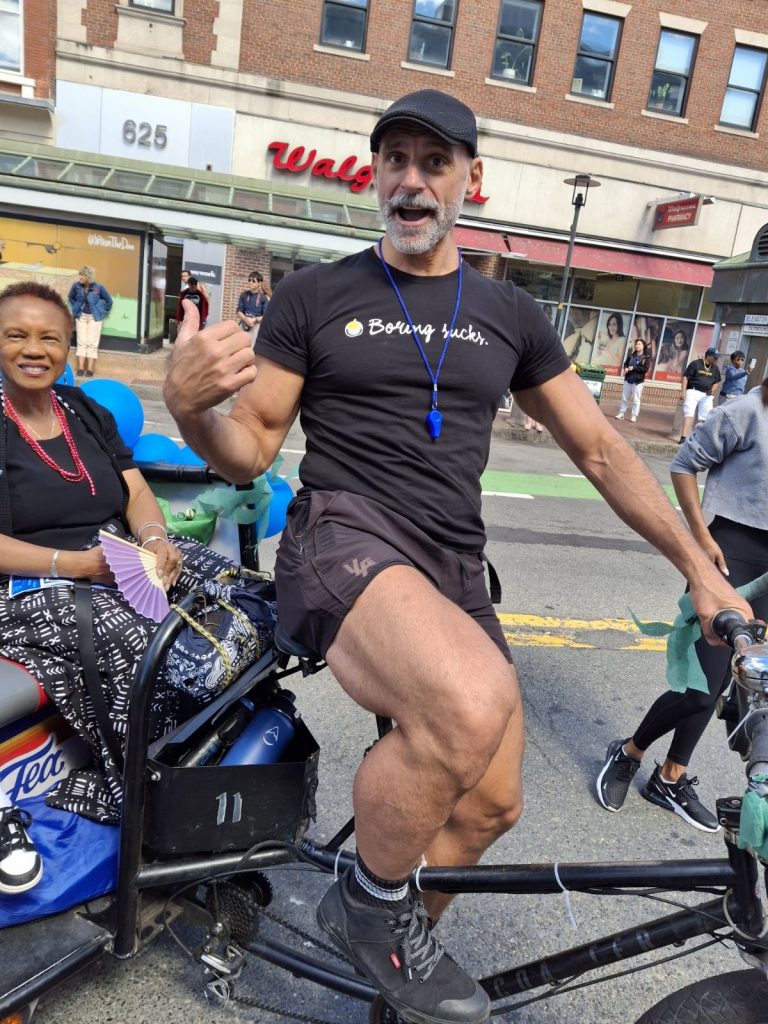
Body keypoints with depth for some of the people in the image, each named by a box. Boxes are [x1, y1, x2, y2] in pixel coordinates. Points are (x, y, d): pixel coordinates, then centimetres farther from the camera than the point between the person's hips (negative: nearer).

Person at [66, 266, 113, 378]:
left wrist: (104, 312, 4)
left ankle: (90, 369, -1)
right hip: (81, 316, 3)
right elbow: (70, 298, 15)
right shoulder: (76, 286, -6)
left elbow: (109, 301, 1)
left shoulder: (98, 287, -14)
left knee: (92, 343, -3)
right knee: (81, 342, 2)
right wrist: (75, 309, 11)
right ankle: (80, 368, 3)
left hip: (94, 317, -3)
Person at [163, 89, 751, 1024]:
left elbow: (600, 451, 15)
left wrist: (699, 569, 14)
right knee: (474, 702, -33)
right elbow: (248, 451, 3)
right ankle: (371, 902, 0)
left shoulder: (509, 314, 12)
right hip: (344, 536, -4)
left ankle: (400, 948, 40)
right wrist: (189, 404, -20)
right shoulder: (314, 296, 4)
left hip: (454, 571, 5)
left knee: (489, 806, 7)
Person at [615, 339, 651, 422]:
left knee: (636, 399, -4)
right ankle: (621, 413, 15)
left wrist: (634, 368, -19)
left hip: (638, 381, -4)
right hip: (628, 379, 4)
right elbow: (625, 363, 16)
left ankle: (634, 416, 0)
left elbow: (646, 369, -12)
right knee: (624, 398, 8)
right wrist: (626, 368, -7)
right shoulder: (631, 355, 9)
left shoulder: (646, 357, -4)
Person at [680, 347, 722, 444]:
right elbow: (685, 377, -5)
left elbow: (716, 382, 19)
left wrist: (713, 390, -3)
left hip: (707, 395, 5)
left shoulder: (715, 368, 12)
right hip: (693, 391, -5)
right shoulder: (695, 364, -4)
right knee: (689, 414, -13)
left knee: (705, 417, 6)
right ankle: (684, 437, -19)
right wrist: (683, 391, -14)